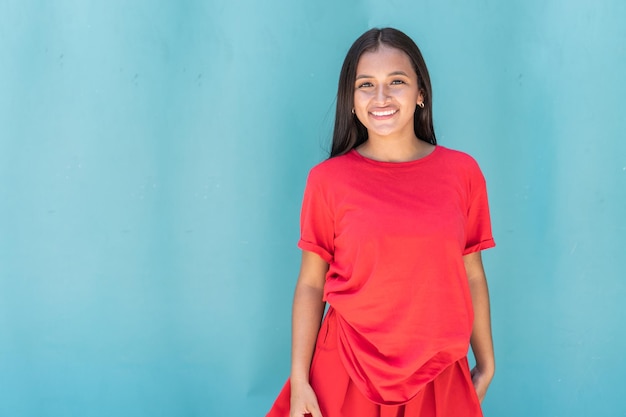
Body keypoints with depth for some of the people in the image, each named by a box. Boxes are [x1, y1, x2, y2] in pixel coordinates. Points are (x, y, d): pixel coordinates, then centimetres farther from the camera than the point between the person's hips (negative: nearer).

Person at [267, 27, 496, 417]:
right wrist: (299, 380, -6)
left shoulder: (462, 172, -1)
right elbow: (310, 284, -4)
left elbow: (472, 276, 5)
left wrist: (486, 362, 10)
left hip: (436, 375, 2)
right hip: (346, 372, -1)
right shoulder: (328, 179, -6)